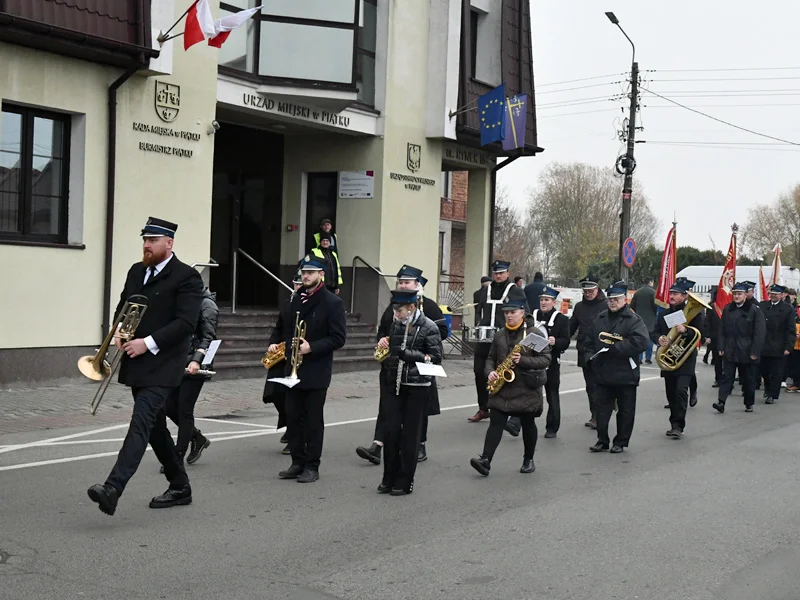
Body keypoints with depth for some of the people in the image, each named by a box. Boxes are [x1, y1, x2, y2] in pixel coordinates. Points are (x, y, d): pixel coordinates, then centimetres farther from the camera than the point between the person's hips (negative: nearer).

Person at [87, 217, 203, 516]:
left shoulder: (187, 277, -10)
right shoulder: (136, 271, 14)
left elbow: (185, 321, -17)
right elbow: (122, 307, 22)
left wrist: (148, 343, -21)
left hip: (161, 365, -8)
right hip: (136, 363, 8)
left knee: (141, 422, -19)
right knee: (154, 425, 14)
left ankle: (112, 489, -29)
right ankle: (179, 487, 27)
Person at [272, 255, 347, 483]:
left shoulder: (332, 302, -7)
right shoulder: (296, 299, 12)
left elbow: (338, 338, -11)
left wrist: (311, 347, -19)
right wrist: (282, 345, 0)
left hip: (316, 372, -6)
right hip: (294, 368, 6)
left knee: (313, 420, 1)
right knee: (292, 417, 8)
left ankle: (311, 466, 9)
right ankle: (298, 462, 18)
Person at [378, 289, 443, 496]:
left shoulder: (429, 327, -7)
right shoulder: (395, 325, 9)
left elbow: (435, 358, -9)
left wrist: (408, 354, -17)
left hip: (416, 387, -4)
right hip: (393, 385, 5)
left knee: (410, 434, 3)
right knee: (391, 431, 5)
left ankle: (405, 482, 13)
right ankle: (389, 478, 17)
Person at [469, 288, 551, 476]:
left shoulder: (535, 333, -5)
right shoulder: (500, 335, 10)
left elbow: (545, 359, -9)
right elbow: (491, 358, 18)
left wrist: (523, 360, -21)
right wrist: (490, 372, -3)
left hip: (526, 389, -3)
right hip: (502, 388, 3)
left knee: (527, 424, 8)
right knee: (496, 422, -7)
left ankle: (528, 460, 24)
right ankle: (486, 459, -14)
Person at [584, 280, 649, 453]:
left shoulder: (633, 320, -7)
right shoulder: (600, 319, 11)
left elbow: (641, 341, -22)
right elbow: (589, 341, 20)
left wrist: (614, 348, -22)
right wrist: (590, 357, 2)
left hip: (625, 375, -4)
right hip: (602, 374, 5)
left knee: (625, 411, 6)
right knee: (601, 410, 8)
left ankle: (621, 442, 18)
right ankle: (602, 440, 19)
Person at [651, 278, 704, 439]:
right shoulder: (664, 314, 12)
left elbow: (700, 334, -8)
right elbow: (654, 332, 12)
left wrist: (685, 331, -24)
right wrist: (659, 339, -10)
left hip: (685, 359, -5)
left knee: (681, 390, -16)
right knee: (671, 393, 10)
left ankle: (678, 426, -11)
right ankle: (675, 424, 21)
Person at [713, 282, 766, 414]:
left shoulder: (755, 310, -6)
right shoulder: (728, 309, 7)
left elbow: (760, 333, -9)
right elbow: (722, 330, 10)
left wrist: (755, 352, -13)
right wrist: (721, 348, 4)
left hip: (746, 352, -3)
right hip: (730, 352, 3)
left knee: (748, 379, 8)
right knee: (726, 377, -5)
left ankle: (749, 404, 21)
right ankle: (721, 402, -11)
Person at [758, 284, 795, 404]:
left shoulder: (788, 309, -2)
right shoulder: (761, 306, 4)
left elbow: (791, 330, -3)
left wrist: (788, 347, -10)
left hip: (778, 348, -2)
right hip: (763, 346, 3)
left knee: (776, 373, 2)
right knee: (764, 371, 10)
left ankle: (772, 395, 11)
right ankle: (768, 389, 34)